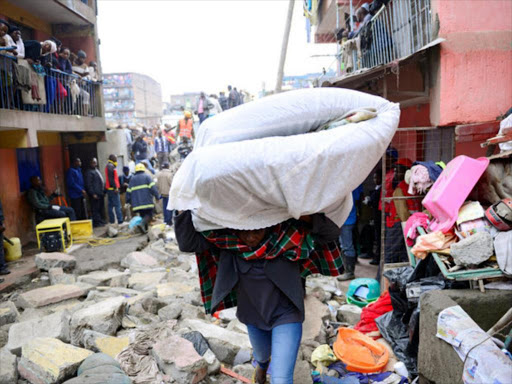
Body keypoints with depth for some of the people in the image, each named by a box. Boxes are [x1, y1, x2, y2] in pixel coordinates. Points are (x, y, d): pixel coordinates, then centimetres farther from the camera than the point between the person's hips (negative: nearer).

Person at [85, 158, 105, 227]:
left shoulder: (97, 171, 19)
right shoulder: (89, 172, -10)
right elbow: (89, 184, -15)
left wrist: (103, 191, 17)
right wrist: (93, 194, -19)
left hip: (101, 193, 9)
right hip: (95, 194, -9)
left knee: (101, 208, 14)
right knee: (95, 209, -5)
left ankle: (101, 221, 23)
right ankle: (97, 222, -1)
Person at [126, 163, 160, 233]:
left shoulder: (132, 179, 16)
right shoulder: (147, 176, 2)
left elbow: (129, 192, 16)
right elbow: (153, 188, -10)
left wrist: (128, 201, 26)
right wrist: (157, 196, -5)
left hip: (137, 203, 5)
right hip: (147, 202, -4)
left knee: (143, 215, 16)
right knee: (149, 215, -2)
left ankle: (145, 229, 11)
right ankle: (142, 224, -26)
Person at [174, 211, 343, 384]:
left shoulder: (288, 234, -24)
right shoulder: (226, 240, -19)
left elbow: (332, 232, -26)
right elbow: (187, 242, -23)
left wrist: (311, 216, -45)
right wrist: (184, 209, -36)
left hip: (286, 315, -3)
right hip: (253, 315, 4)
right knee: (261, 354, 32)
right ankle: (262, 364, 70)